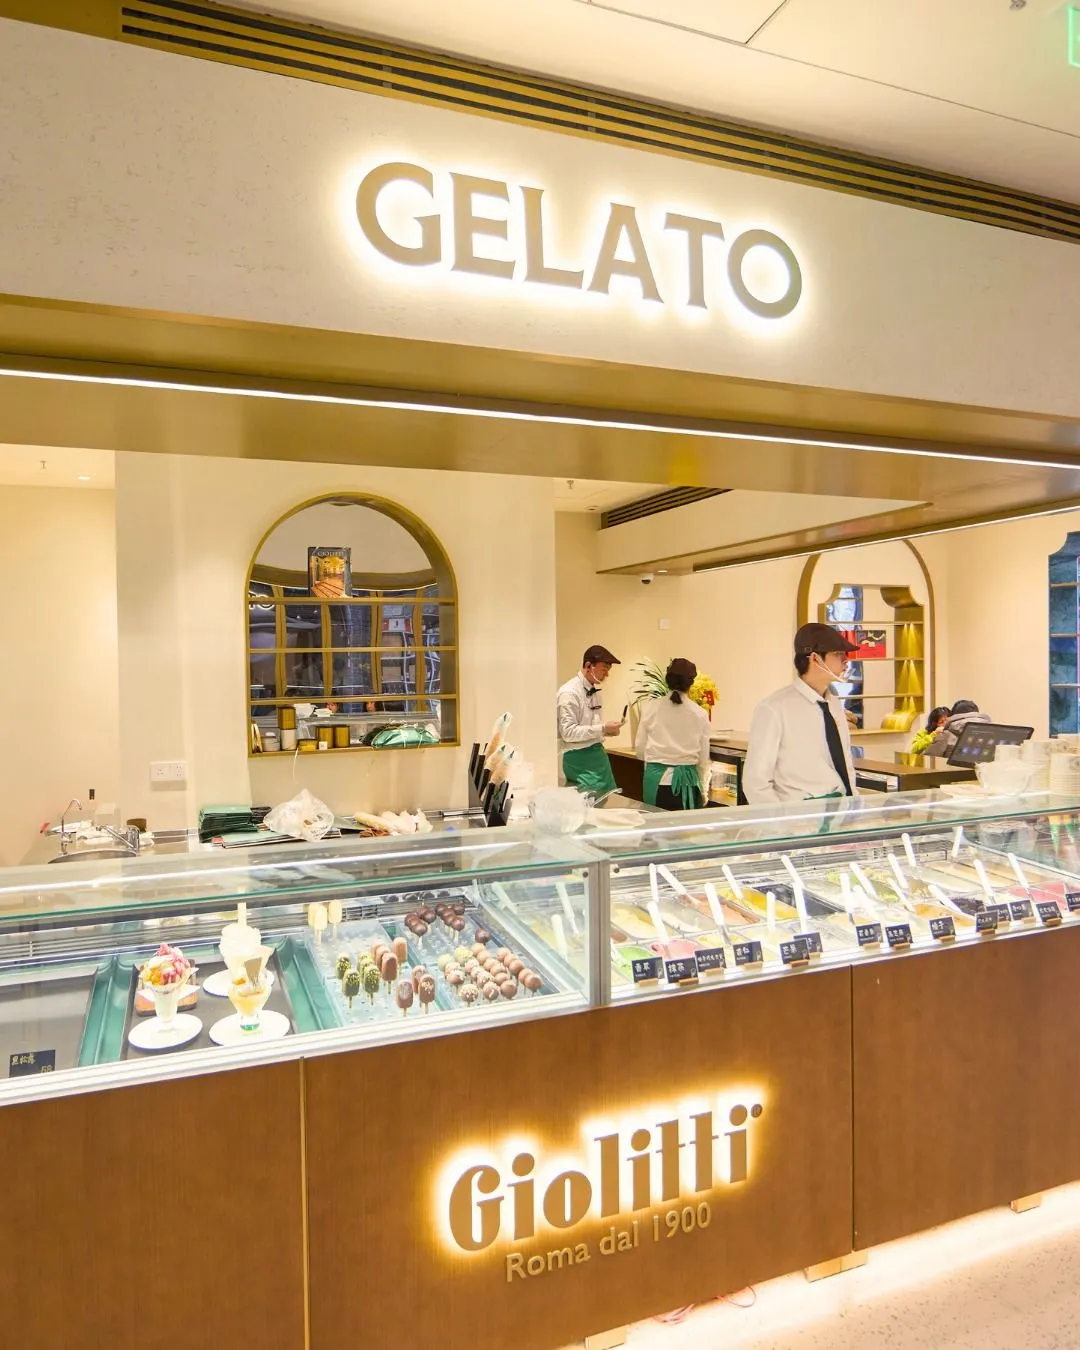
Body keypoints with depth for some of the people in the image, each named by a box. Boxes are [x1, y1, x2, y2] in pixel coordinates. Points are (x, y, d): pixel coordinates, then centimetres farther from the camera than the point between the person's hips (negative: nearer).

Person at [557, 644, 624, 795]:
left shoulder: (596, 691, 10)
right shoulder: (569, 692, -15)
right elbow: (568, 732, -20)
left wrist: (607, 729, -1)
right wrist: (603, 729, -22)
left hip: (598, 753, 8)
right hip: (578, 758, -8)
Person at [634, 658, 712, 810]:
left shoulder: (651, 708, -3)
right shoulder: (700, 714, -3)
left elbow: (640, 750, 3)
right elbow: (703, 759, 3)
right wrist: (704, 791, 17)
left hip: (656, 778, 1)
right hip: (686, 780, -1)